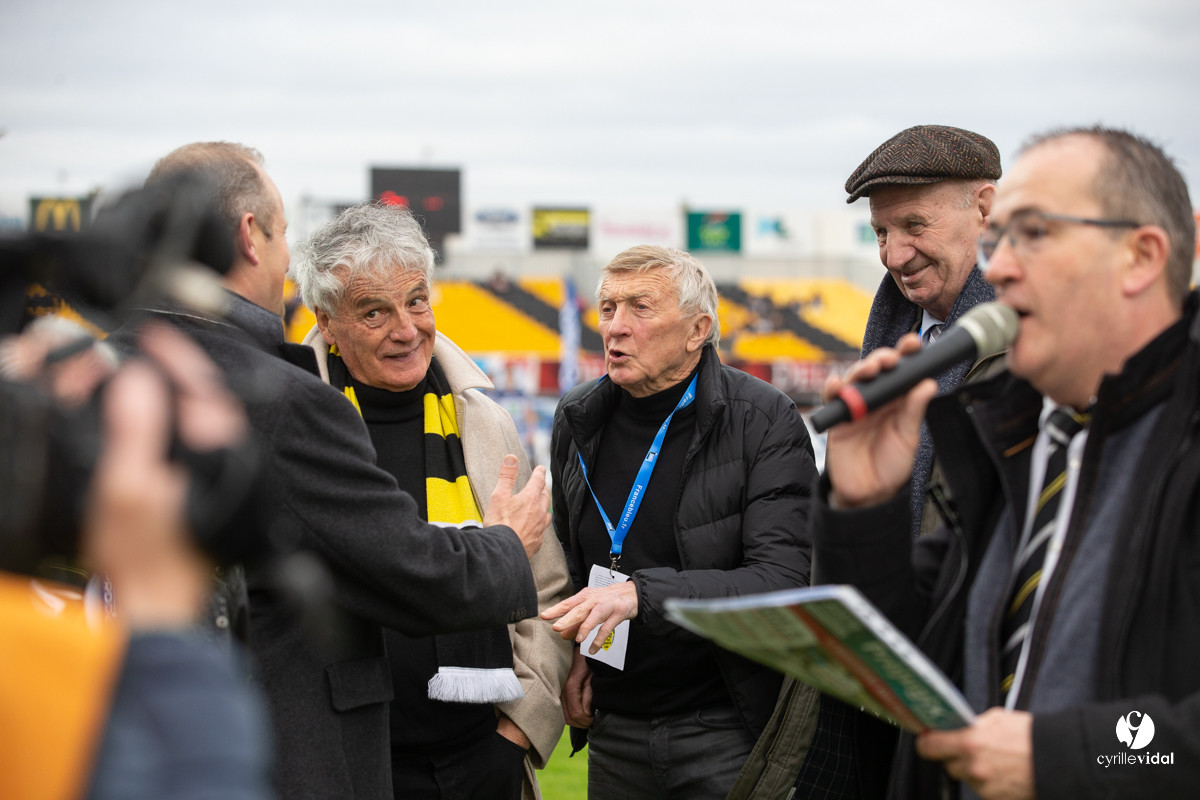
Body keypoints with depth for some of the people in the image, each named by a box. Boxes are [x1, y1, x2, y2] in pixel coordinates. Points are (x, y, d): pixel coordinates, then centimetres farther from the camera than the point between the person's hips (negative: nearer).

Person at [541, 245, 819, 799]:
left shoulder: (765, 421, -12)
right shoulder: (578, 420, 5)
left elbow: (784, 582, -21)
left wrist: (640, 594, -30)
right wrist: (573, 650, 5)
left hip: (729, 732, -5)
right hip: (615, 731, 5)